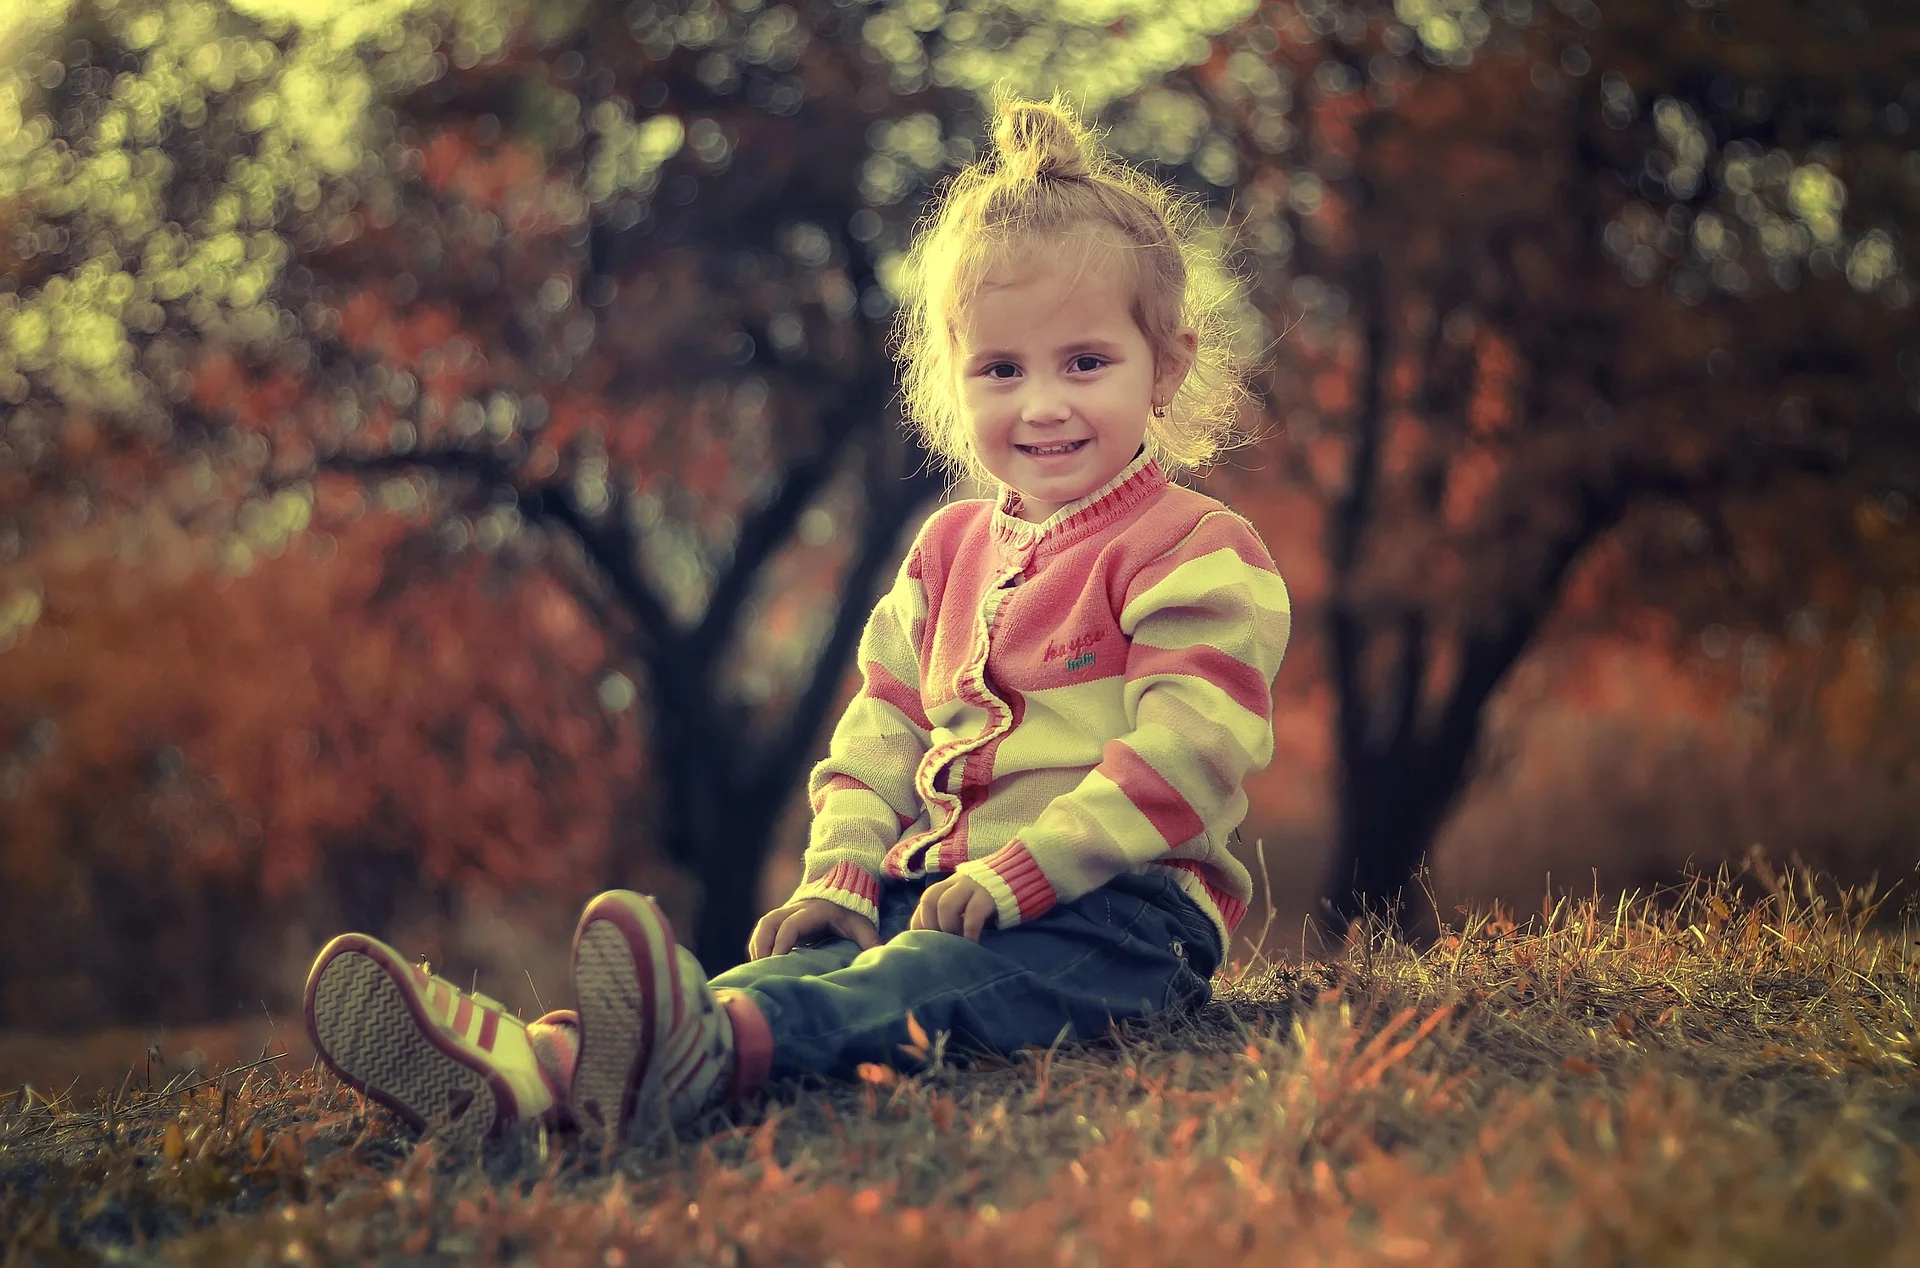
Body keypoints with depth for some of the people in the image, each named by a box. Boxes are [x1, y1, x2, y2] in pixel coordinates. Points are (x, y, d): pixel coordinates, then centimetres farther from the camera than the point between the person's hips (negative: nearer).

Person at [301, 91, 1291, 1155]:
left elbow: (1187, 748, -15)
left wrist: (1013, 875, -22)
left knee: (936, 984, -37)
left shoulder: (1198, 552, -2)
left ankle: (711, 1047, -69)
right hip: (942, 889, 7)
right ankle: (533, 1060, -50)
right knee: (811, 959, -23)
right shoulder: (949, 551, 22)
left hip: (1117, 908, -6)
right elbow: (882, 728, 20)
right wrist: (840, 878, 1)